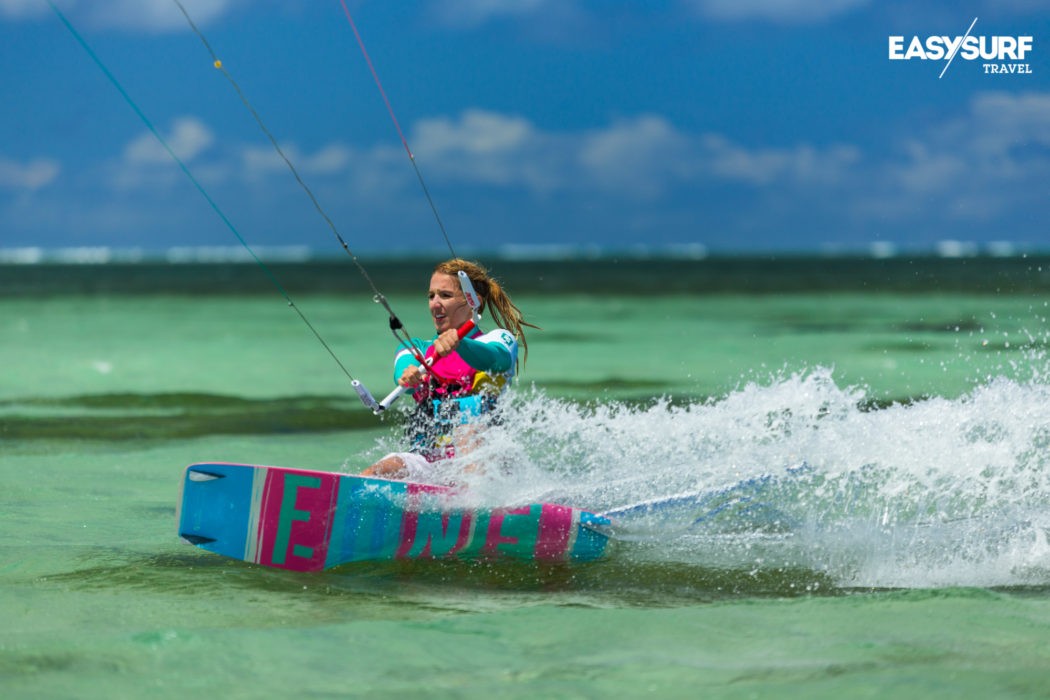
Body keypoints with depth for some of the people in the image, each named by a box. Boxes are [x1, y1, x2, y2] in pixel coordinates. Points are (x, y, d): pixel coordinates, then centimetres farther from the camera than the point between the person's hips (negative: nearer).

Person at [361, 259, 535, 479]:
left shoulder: (499, 339, 12)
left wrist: (457, 343, -37)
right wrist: (408, 376, -27)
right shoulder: (416, 350, 24)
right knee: (373, 475, -26)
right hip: (424, 459, 4)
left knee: (468, 429, -37)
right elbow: (403, 373, 0)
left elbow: (495, 359, -14)